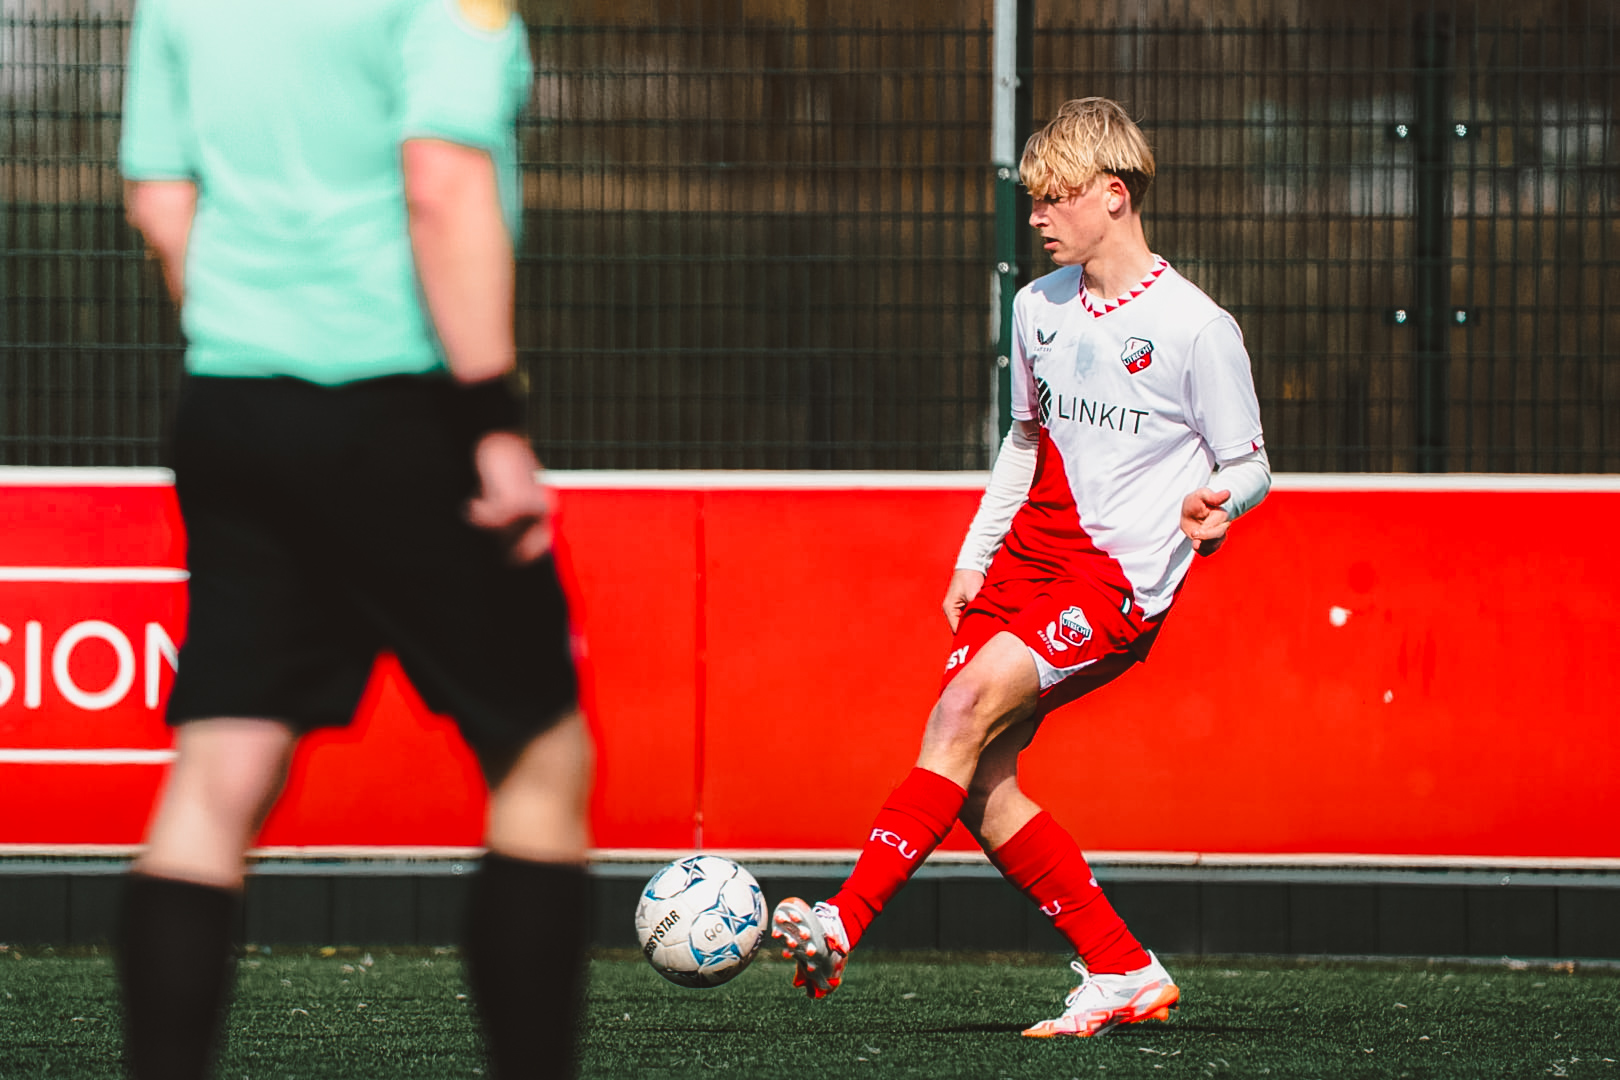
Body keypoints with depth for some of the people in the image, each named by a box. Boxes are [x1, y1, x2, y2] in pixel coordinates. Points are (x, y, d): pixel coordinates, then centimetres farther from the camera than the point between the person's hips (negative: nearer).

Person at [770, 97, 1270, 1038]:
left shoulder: (1196, 327, -7)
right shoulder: (1040, 308, 12)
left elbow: (1250, 467, -1)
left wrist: (1212, 507, -24)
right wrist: (975, 558, 21)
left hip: (1122, 579, -7)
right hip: (1029, 553, 7)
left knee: (969, 702, -25)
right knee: (977, 782, -7)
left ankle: (845, 925, -28)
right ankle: (1123, 973, 3)